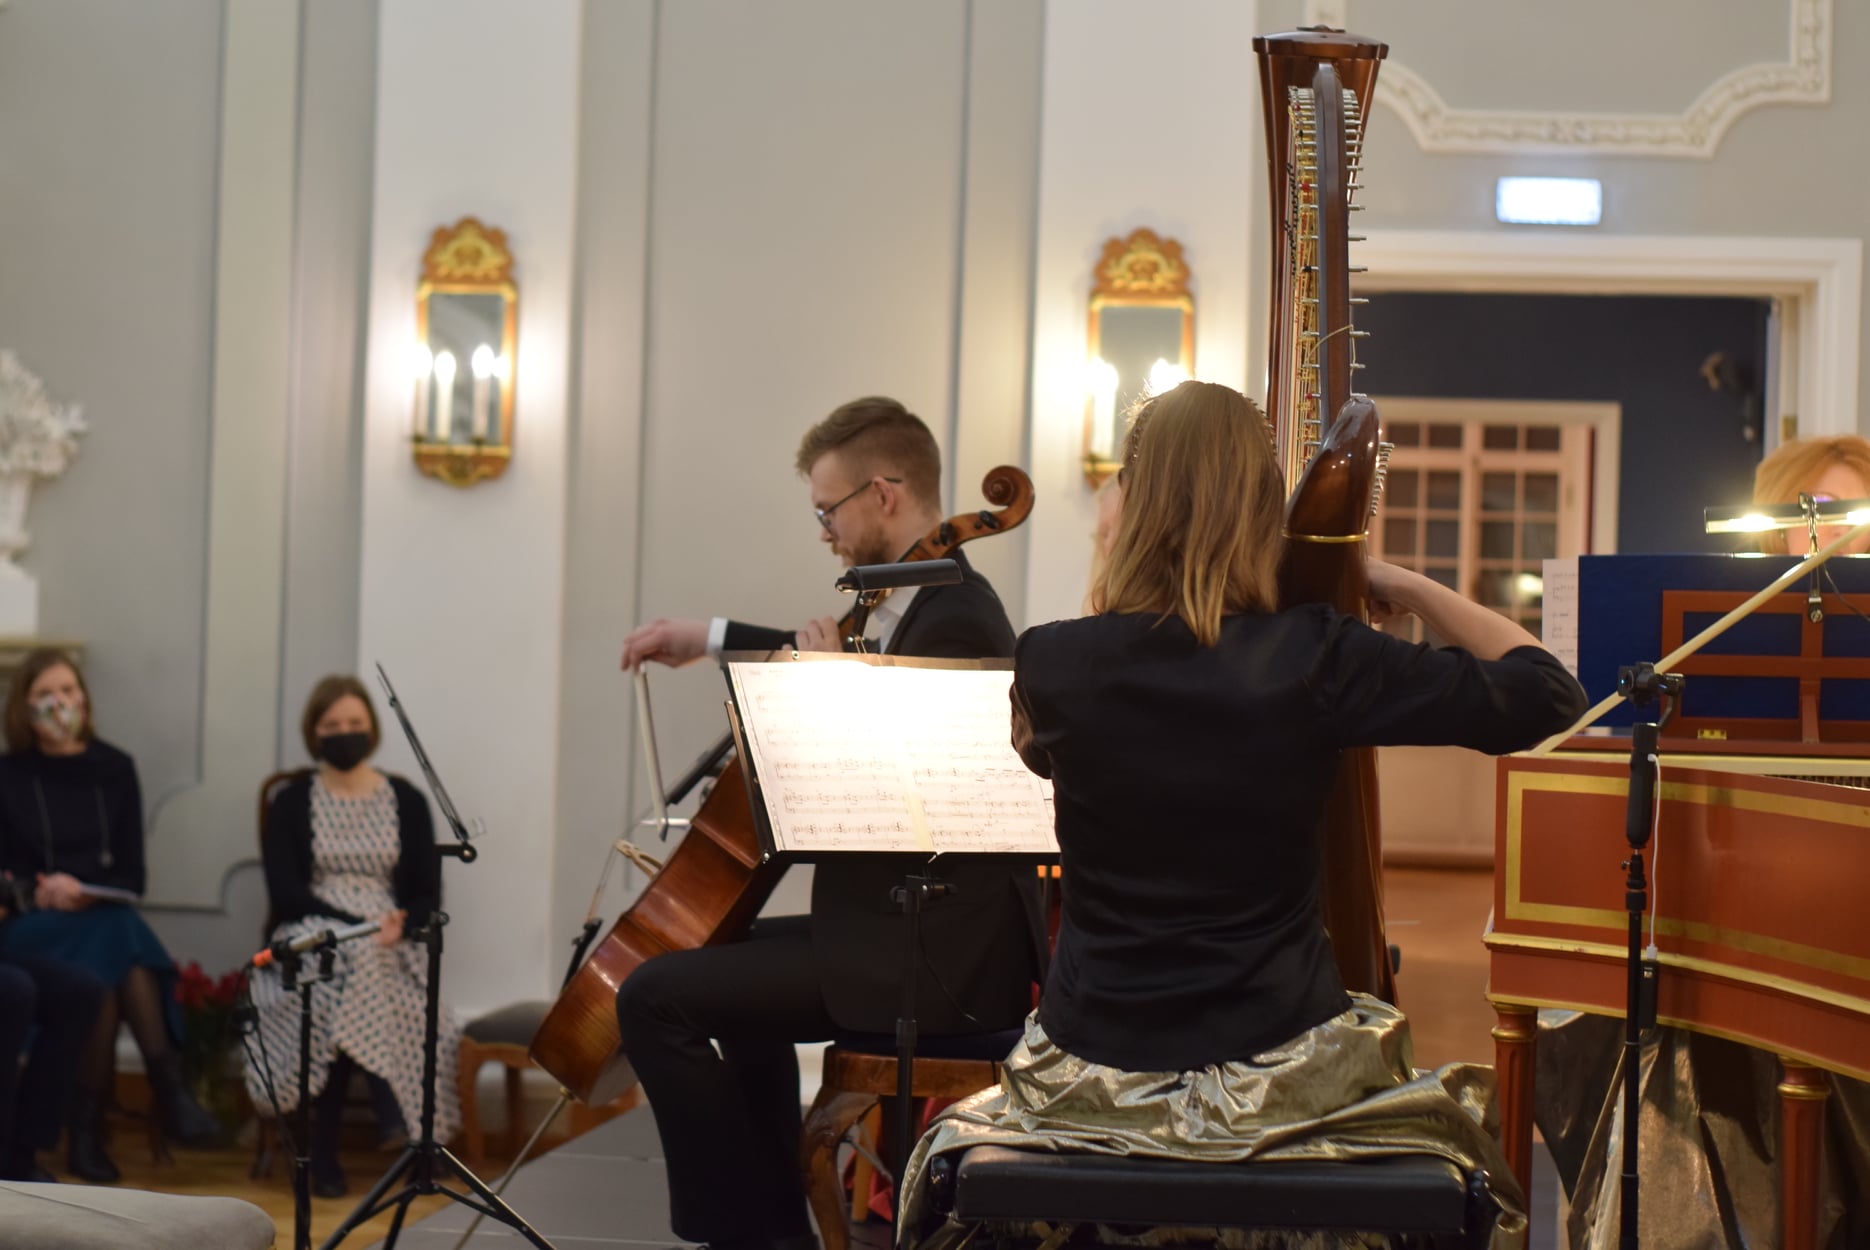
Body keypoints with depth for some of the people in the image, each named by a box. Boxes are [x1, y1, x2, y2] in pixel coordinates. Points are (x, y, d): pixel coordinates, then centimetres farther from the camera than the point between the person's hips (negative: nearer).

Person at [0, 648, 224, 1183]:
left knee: (107, 973, -34)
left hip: (104, 920, 2)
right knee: (116, 948, -34)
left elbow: (132, 875, 10)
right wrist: (45, 893, -16)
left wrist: (83, 894, -10)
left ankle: (87, 1133, -32)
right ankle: (169, 1089, -31)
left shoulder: (114, 769, 13)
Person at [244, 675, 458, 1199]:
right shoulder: (291, 803, 10)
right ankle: (394, 1115, -34)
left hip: (389, 942, 1)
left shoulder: (407, 801, 13)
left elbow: (428, 895, 8)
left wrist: (400, 925, -17)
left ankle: (326, 1150, -31)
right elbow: (285, 893, -3)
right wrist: (363, 925, -18)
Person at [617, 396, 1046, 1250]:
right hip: (924, 929, 11)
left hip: (937, 958, -11)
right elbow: (853, 664, 32)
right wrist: (714, 638, 27)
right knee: (738, 960, 33)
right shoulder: (939, 602, 11)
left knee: (657, 999, -13)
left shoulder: (954, 622, -20)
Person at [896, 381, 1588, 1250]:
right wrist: (1410, 587, 5)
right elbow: (1544, 695, -6)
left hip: (1096, 1072, 1)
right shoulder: (1317, 662, -13)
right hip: (1278, 1074, -1)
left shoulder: (1049, 664, -8)